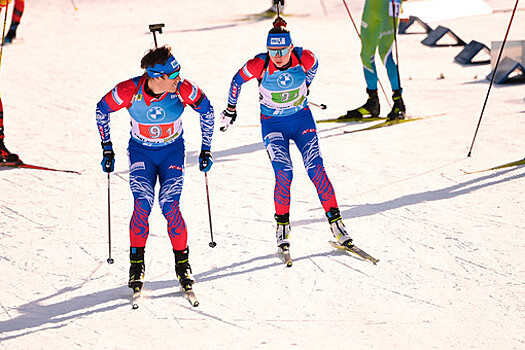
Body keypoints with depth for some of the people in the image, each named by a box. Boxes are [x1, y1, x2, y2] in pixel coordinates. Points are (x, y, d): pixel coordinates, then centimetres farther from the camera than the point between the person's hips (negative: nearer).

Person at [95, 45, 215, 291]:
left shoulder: (182, 90, -24)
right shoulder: (130, 91, -25)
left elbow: (206, 109, -5)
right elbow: (102, 109, -7)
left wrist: (206, 150, -1)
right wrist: (107, 149, -3)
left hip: (173, 152, 0)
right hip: (141, 153, 0)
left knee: (170, 207, -15)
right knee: (142, 205, -18)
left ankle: (182, 264, 3)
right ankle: (137, 265, -3)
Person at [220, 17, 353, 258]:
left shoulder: (304, 58, -20)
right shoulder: (259, 65, -23)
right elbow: (238, 80, -4)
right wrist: (230, 110, 8)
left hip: (302, 118, 1)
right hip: (273, 124, -1)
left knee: (316, 170, -9)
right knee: (284, 174, -15)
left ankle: (335, 222, -1)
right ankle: (282, 227, 3)